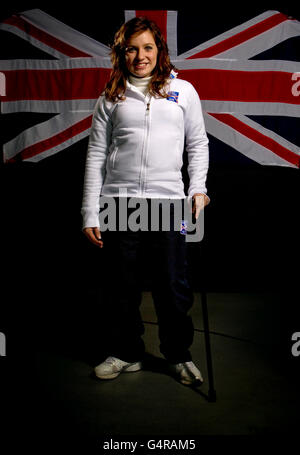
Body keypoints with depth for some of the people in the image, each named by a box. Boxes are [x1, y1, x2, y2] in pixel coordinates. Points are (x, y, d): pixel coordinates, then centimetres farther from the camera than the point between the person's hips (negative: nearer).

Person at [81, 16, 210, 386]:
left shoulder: (183, 91, 10)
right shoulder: (111, 97, 9)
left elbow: (198, 144, 14)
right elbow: (96, 155, 6)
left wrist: (198, 188, 1)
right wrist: (90, 213, 1)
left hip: (169, 202, 0)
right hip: (119, 201, 1)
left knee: (173, 286, 4)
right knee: (122, 286, 8)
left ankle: (178, 355, 24)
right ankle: (126, 353, 27)